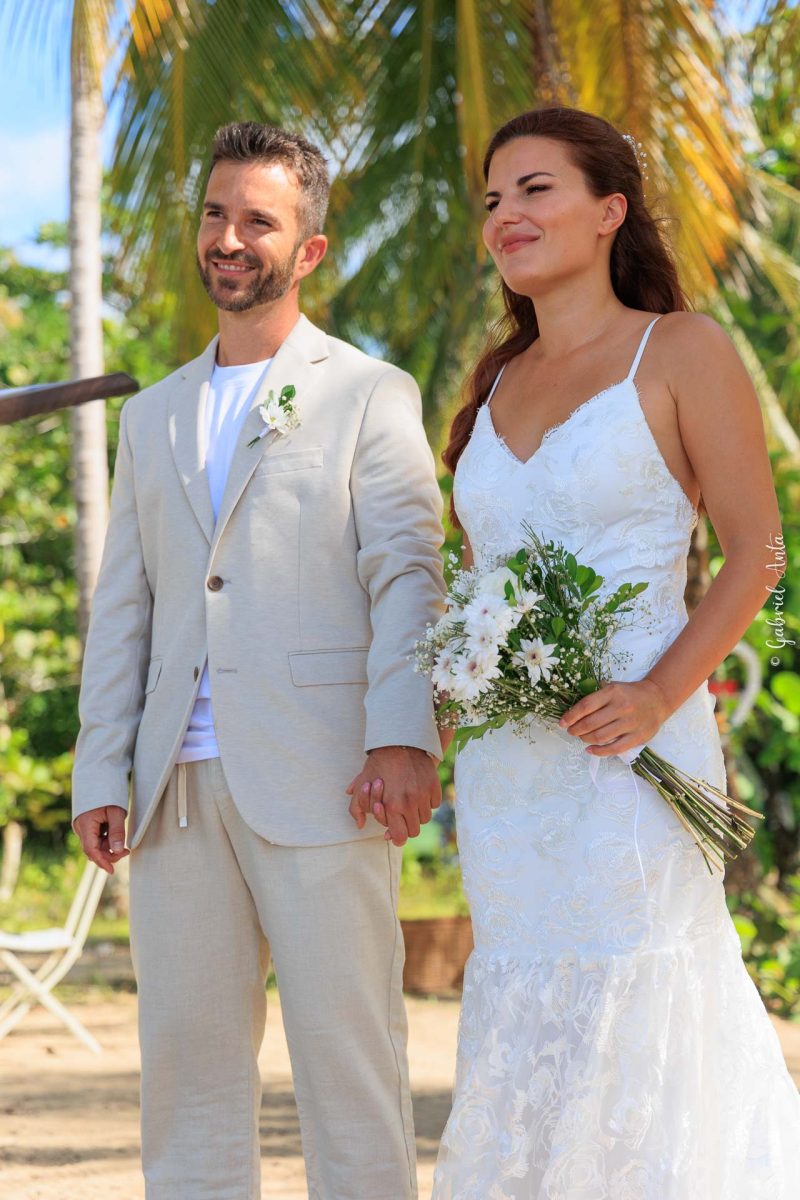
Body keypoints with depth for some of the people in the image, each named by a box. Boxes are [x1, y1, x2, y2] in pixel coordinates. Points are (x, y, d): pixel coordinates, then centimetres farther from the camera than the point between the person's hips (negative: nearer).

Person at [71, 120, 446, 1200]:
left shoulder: (369, 396, 7)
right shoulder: (152, 418, 22)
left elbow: (406, 574, -3)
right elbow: (122, 610, 20)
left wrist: (404, 735, -17)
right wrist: (100, 773, 9)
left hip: (316, 785, -5)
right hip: (179, 791, 5)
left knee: (348, 1062, -5)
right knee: (185, 1065, 5)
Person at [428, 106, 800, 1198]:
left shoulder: (682, 352, -2)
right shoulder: (495, 383, 15)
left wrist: (661, 695, -19)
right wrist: (457, 719, 12)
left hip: (627, 751, -6)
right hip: (505, 767, 6)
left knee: (619, 1028, -7)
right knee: (518, 1021, 7)